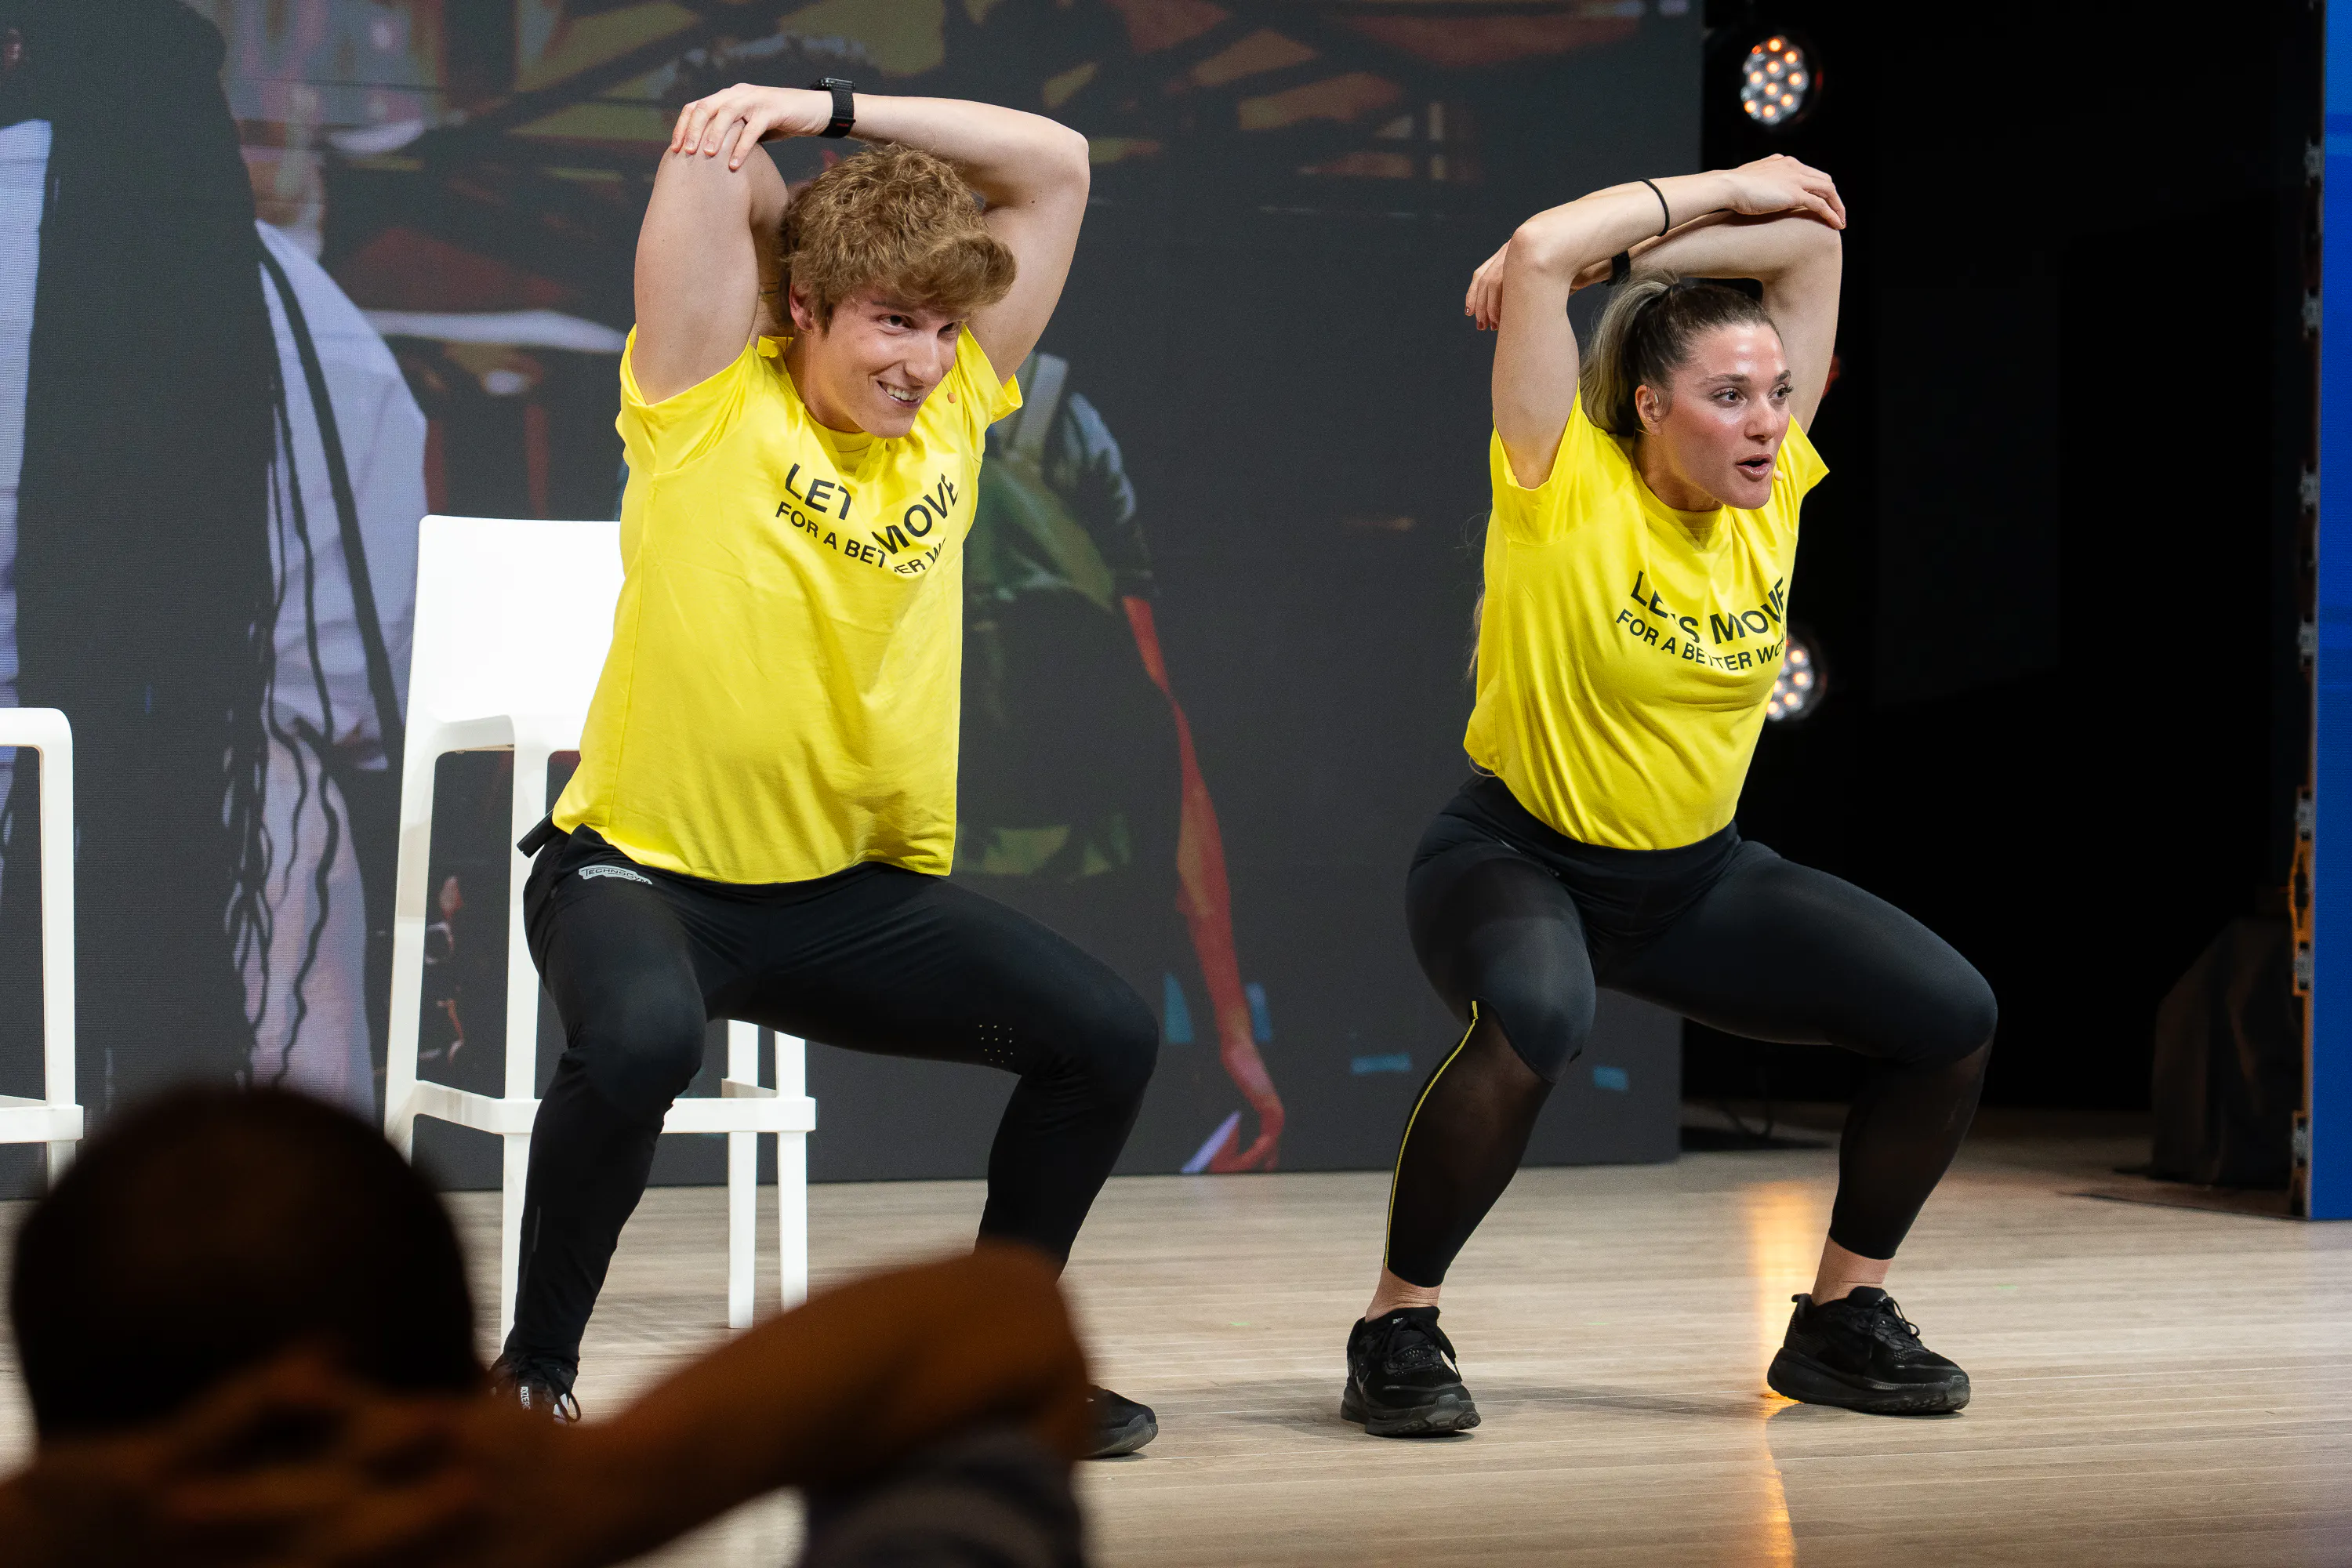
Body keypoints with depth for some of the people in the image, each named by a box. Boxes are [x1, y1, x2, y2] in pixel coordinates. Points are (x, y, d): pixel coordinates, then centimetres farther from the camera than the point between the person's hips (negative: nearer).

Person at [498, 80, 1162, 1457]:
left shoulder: (953, 412, 3)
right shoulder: (715, 403, -8)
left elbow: (1057, 167, 0)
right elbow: (716, 145, -18)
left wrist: (831, 109, -7)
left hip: (856, 889, 5)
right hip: (644, 870, -5)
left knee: (1109, 1035, -8)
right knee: (641, 1040, -37)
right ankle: (535, 1370, -12)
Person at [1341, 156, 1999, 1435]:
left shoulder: (1773, 491, -3)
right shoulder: (1571, 490, -15)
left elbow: (1809, 240, -4)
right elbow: (1540, 252, -27)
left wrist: (1628, 254, -9)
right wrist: (1725, 188, -14)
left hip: (1698, 876, 6)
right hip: (1516, 860, -6)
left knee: (1950, 1013, -8)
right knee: (1536, 1018, -39)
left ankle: (1841, 1318, 10)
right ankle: (1398, 1330, -19)